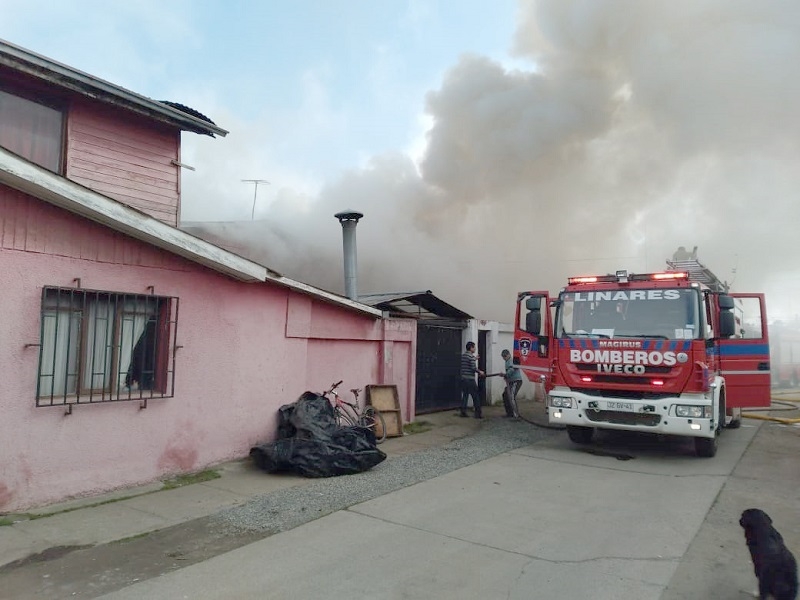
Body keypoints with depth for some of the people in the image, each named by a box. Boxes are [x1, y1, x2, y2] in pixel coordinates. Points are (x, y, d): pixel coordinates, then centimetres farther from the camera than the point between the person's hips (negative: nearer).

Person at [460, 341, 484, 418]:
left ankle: (463, 412, 9)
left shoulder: (463, 356, 12)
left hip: (463, 378, 8)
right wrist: (480, 372, -2)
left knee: (465, 395, 12)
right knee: (475, 397, 1)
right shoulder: (471, 356, -12)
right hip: (470, 379, -7)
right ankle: (478, 414, 3)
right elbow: (473, 368, -18)